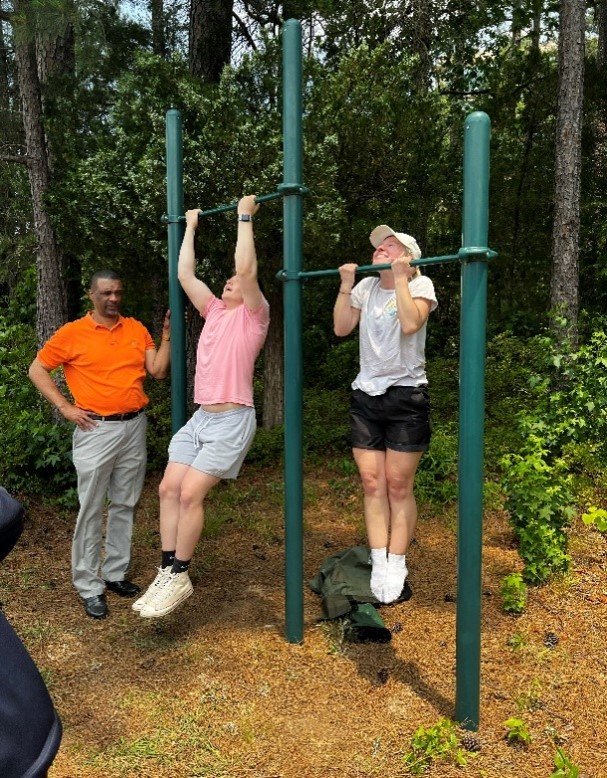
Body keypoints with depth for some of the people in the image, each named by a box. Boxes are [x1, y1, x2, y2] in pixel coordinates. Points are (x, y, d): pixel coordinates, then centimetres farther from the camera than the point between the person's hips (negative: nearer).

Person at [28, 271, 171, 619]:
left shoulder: (137, 329, 7)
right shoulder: (72, 333, -3)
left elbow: (158, 371, 2)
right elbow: (37, 370, 2)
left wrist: (167, 335, -8)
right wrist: (65, 407, -5)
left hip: (135, 426, 4)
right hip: (97, 430, -4)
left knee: (125, 505, 12)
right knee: (91, 508, 0)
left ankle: (116, 573, 26)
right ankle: (89, 587, 11)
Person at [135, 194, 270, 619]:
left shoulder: (253, 313, -2)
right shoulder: (215, 310, 16)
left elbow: (247, 268, -17)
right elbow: (185, 274, 19)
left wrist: (245, 216, -9)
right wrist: (191, 227, 27)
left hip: (231, 421, -7)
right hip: (200, 417, 7)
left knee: (190, 493, -11)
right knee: (169, 489, 1)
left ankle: (180, 577, 4)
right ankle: (167, 571, 10)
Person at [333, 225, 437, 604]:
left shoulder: (420, 284, -4)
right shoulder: (366, 287, 11)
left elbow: (410, 324, -22)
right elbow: (341, 328, 5)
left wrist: (400, 277, -17)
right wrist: (346, 285, 2)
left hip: (406, 394, -5)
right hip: (366, 394, 5)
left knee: (398, 485, 0)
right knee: (372, 483, 3)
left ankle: (397, 567, 12)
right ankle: (379, 565, 11)